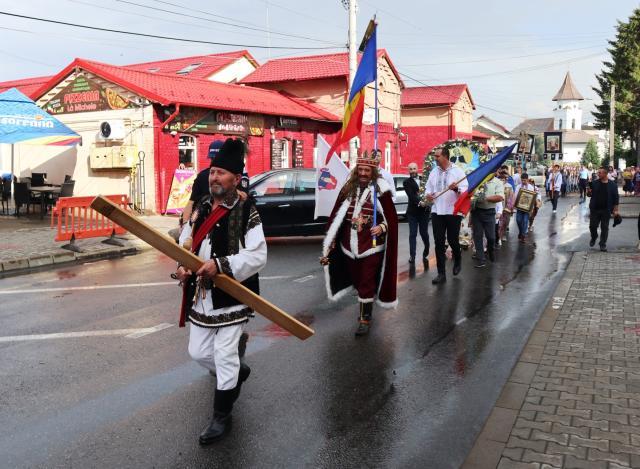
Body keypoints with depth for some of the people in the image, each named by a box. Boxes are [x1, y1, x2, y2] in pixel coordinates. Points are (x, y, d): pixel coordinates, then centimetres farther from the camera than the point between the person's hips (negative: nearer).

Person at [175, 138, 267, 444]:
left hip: (231, 297, -7)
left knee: (225, 356, 1)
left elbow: (258, 255, -19)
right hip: (200, 295, 7)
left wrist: (220, 265, -28)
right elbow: (186, 242, 14)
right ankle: (237, 372, 45)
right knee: (198, 352, 16)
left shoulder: (247, 212, -13)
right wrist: (183, 267, -7)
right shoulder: (200, 207, 7)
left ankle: (221, 417, 20)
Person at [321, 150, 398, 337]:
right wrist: (331, 240, 8)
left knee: (367, 283, -1)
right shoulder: (348, 188, 5)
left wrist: (382, 227, -25)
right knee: (357, 281, 17)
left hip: (371, 246, -5)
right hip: (350, 245, 5)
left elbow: (392, 218, -6)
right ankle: (366, 309, 37)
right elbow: (337, 216, 8)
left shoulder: (380, 190, -8)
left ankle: (365, 318, 9)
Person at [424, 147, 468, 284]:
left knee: (452, 240, 4)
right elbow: (428, 187, 15)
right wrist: (428, 194, -7)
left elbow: (465, 189, -8)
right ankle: (441, 273, 5)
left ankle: (457, 260, 38)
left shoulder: (457, 171, -4)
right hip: (437, 211, 4)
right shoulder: (434, 172, 10)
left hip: (453, 212, -4)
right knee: (439, 243, 0)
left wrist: (456, 188, -29)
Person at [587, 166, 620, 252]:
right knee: (592, 226, 6)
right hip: (595, 209, 1)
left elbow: (616, 198, 0)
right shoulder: (594, 183, 0)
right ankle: (593, 238, 35)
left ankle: (603, 244, 15)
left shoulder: (612, 185, -3)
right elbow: (589, 195, 5)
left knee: (604, 228, 4)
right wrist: (588, 192, -19)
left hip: (606, 210, -1)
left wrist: (615, 209, -3)